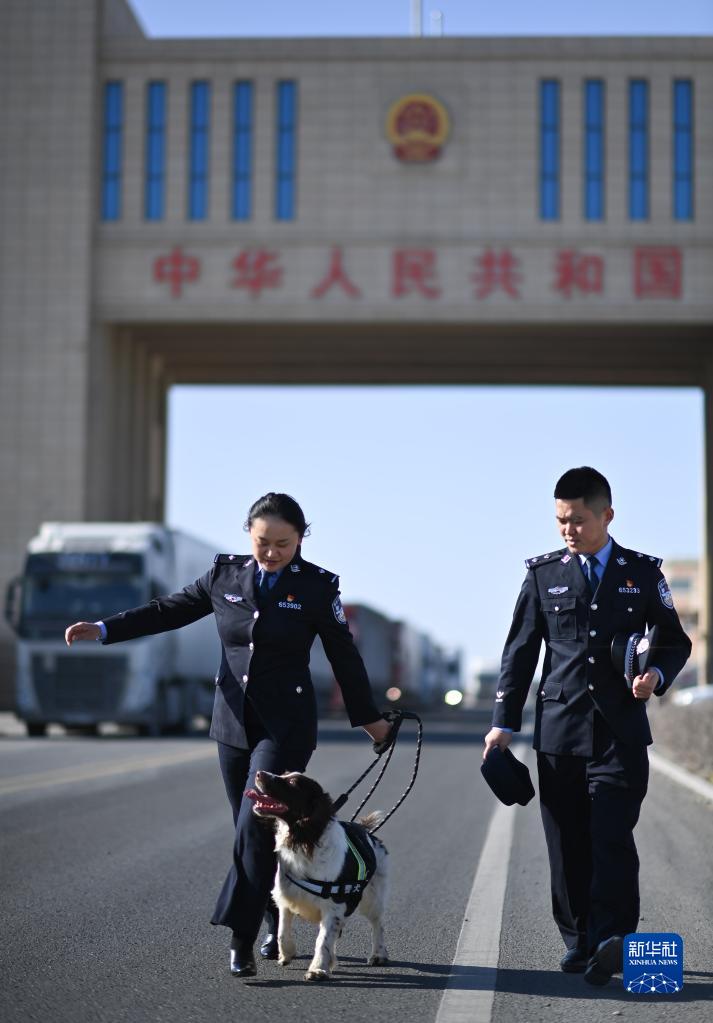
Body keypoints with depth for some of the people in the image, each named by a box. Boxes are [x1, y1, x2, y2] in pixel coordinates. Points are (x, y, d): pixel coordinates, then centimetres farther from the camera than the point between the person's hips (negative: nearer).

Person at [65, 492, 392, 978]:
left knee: (257, 825, -15)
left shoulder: (317, 585, -6)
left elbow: (344, 655, 3)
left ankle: (241, 940, -13)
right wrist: (104, 629, 8)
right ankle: (280, 925, 25)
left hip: (286, 726, -4)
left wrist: (369, 717, 10)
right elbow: (171, 610, 12)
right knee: (254, 829, 10)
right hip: (234, 721, 4)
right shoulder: (225, 574, 2)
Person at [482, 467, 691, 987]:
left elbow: (676, 641, 13)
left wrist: (657, 674, -9)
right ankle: (580, 940, 14)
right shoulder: (544, 573, 8)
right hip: (560, 729, 2)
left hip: (621, 731, -2)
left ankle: (612, 940, -18)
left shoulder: (643, 572, 7)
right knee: (567, 844, 4)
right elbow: (520, 651, 9)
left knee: (612, 836, -13)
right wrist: (505, 722, 4)